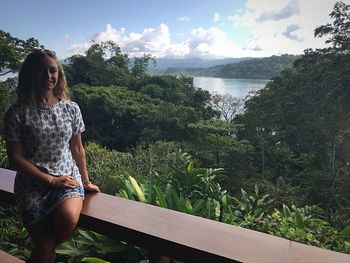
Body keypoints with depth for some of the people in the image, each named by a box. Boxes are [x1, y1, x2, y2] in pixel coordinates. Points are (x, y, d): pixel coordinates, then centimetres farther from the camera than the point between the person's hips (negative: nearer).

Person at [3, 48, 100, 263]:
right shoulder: (17, 113, -7)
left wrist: (85, 181, 12)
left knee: (69, 218, -26)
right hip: (33, 183, -1)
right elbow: (16, 158, -6)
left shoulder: (71, 109, 0)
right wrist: (50, 180, -11)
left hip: (68, 178, 2)